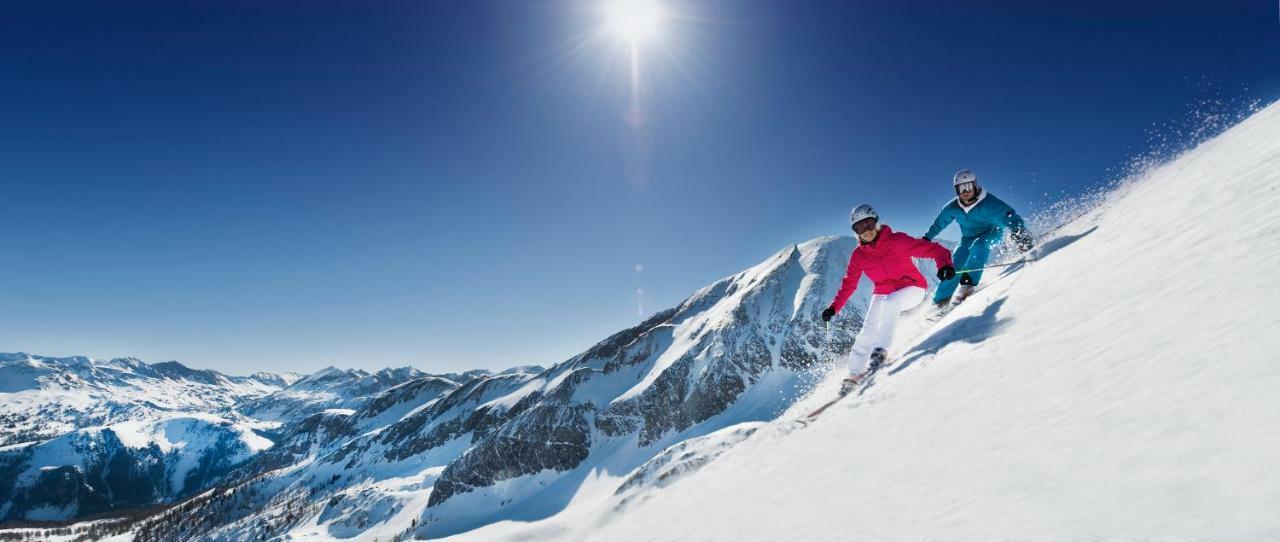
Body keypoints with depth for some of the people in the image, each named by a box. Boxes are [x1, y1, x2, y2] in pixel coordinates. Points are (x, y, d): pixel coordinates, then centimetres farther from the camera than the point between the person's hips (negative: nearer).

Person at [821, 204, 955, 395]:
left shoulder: (897, 240, -16)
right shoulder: (858, 255, -3)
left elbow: (930, 248, -21)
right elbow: (849, 283, 6)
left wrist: (945, 262, -41)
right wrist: (834, 307, -1)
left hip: (912, 288, -4)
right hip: (882, 293, 4)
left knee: (889, 303, -36)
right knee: (867, 333, -8)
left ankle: (880, 350, -28)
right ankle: (855, 373, 7)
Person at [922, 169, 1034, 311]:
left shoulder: (989, 203, -29)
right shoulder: (953, 207, -15)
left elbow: (1010, 217, -39)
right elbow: (938, 224, 2)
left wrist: (1022, 237, -55)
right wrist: (925, 239, 9)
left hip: (992, 233, -4)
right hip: (968, 237, 4)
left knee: (979, 245, -35)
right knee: (955, 262, -11)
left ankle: (968, 285, -34)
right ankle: (940, 301, -2)